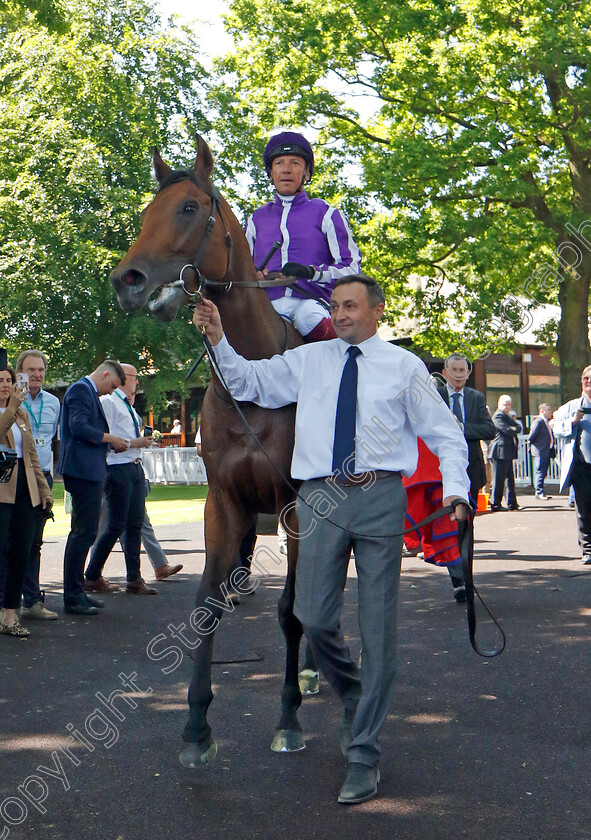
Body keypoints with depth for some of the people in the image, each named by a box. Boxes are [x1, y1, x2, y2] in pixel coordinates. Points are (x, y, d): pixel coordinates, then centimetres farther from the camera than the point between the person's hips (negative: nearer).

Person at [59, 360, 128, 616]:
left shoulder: (90, 392, 21)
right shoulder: (80, 390, -10)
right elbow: (78, 427, -22)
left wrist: (112, 442, 11)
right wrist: (109, 439, -13)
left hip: (90, 472, 11)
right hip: (82, 470, -11)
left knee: (82, 533, 15)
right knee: (84, 533, -9)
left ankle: (76, 592, 22)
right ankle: (72, 597, -6)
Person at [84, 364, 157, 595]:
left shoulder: (128, 406, 21)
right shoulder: (107, 401, -8)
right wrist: (135, 443, -15)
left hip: (135, 467, 9)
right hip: (118, 469, -9)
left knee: (136, 523, 6)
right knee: (116, 525, -6)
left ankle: (134, 579, 11)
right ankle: (92, 577, 6)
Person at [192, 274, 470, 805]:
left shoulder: (404, 366, 8)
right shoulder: (307, 360, 14)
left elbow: (445, 434, 7)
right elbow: (249, 384, 15)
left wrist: (455, 489, -9)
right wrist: (219, 340, -1)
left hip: (381, 498, -2)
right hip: (322, 497, 2)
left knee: (378, 627, 0)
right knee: (314, 617, -1)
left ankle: (364, 756, 11)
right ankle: (354, 700, 32)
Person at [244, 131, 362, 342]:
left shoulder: (325, 214, 14)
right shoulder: (257, 219, 24)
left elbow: (351, 268, 6)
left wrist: (311, 272, -13)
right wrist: (257, 276, 1)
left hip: (312, 301, -2)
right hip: (267, 305, 2)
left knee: (308, 318, -39)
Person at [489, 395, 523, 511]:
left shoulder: (507, 416, 23)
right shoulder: (498, 415, -10)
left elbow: (518, 428, 12)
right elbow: (508, 431, -18)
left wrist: (515, 428, -8)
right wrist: (515, 430, 1)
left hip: (508, 452, 10)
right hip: (501, 452, -10)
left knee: (510, 478, 11)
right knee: (499, 479, -6)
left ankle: (512, 503, 16)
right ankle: (496, 505, -1)